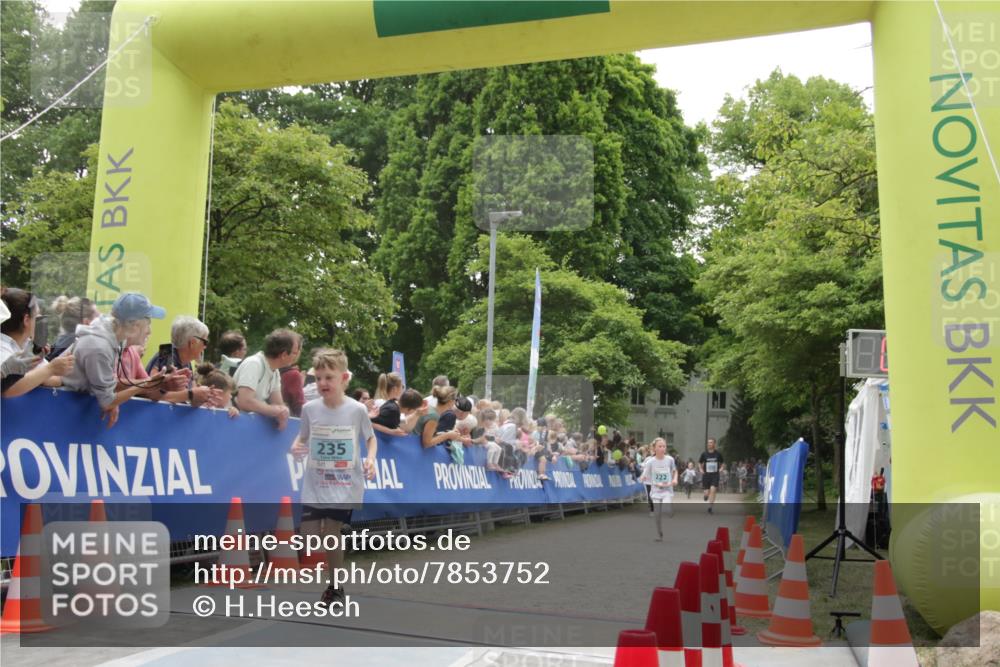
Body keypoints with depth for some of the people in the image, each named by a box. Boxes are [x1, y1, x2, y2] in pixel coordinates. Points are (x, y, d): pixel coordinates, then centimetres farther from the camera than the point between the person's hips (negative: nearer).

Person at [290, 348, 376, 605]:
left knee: (331, 533, -3)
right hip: (315, 484, 3)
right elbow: (303, 436, 11)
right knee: (309, 535, -3)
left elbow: (370, 438, 5)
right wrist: (296, 447, -11)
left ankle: (335, 588, 19)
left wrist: (370, 459, -12)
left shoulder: (357, 410, -9)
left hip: (344, 485, -3)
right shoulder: (310, 408, -3)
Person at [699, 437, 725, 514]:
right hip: (706, 475, 1)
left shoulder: (718, 454, 1)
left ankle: (710, 507, -9)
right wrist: (701, 470, -2)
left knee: (713, 490, -18)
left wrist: (721, 469, -3)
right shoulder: (704, 454, 1)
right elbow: (699, 463, 14)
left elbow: (723, 463, 15)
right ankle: (705, 495, 38)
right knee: (706, 493, 0)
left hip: (715, 475, -1)